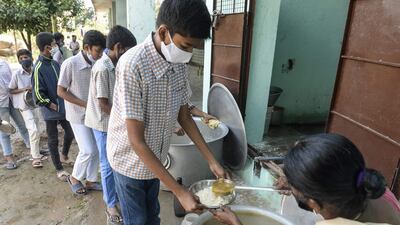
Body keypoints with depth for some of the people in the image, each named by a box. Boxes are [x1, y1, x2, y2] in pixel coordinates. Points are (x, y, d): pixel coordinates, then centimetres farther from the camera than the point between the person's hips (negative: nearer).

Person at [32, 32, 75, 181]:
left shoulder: (55, 63, 5)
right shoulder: (39, 67, -17)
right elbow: (38, 94, -18)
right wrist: (53, 106, -13)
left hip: (63, 108, 7)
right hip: (51, 111, -7)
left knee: (70, 133, 17)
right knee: (53, 140, 7)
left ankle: (64, 156, 43)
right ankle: (59, 170, 20)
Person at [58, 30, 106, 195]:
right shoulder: (70, 64, -16)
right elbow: (61, 91, -12)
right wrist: (85, 104, -17)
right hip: (78, 115, -5)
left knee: (96, 150, 10)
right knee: (88, 150, -4)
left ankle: (90, 181, 27)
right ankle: (74, 178, 22)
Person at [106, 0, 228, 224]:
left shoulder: (180, 64, -10)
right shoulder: (132, 65, -30)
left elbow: (184, 115, 1)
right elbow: (136, 141, -29)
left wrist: (212, 160, -3)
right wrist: (179, 191, -28)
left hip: (155, 159, 5)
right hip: (131, 161, -5)